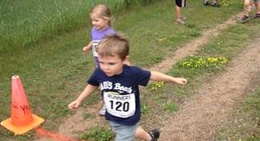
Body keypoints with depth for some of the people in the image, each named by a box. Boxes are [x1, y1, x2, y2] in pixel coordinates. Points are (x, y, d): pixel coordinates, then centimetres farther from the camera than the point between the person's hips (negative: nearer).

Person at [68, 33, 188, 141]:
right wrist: (79, 100, 1)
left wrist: (174, 80, -5)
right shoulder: (99, 72, -22)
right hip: (112, 118, 5)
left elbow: (152, 75, -15)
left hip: (128, 120, -4)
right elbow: (92, 85, 0)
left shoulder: (133, 73, -31)